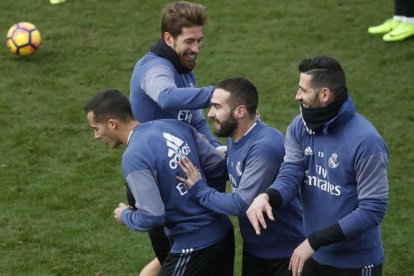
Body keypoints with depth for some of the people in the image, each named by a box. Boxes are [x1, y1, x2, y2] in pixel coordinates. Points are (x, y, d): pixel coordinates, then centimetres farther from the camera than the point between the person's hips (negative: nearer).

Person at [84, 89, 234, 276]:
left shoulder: (134, 156, -20)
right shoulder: (175, 126, 3)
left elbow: (152, 217, -23)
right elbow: (219, 167, 7)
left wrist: (125, 216, -2)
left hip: (194, 247, -8)